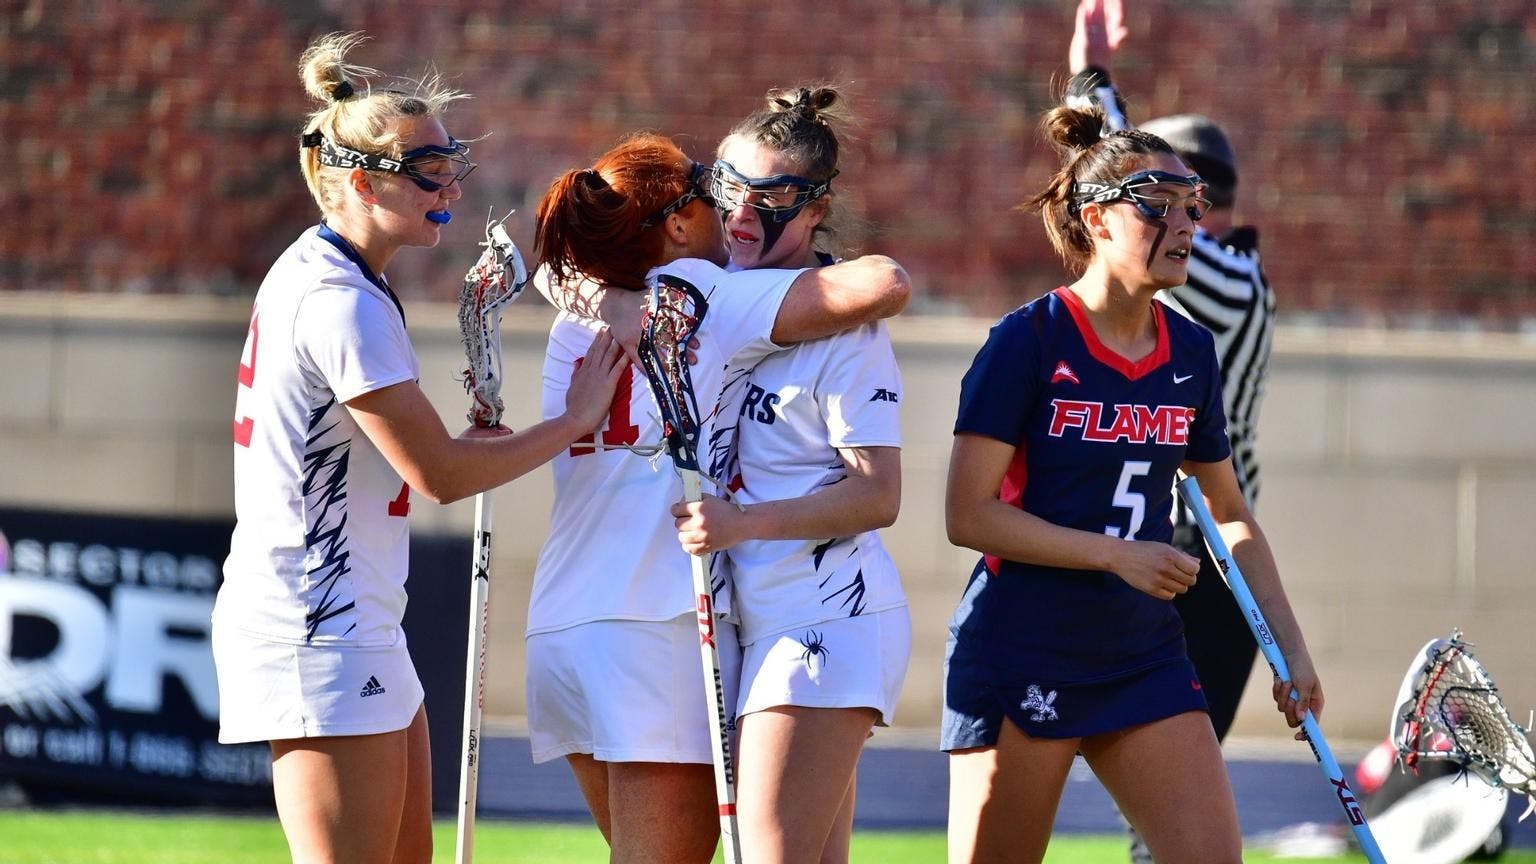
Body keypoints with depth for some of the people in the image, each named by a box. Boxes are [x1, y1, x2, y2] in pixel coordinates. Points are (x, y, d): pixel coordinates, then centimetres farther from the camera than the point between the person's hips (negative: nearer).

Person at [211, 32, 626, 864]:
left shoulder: (316, 271, 14)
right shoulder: (339, 303, -18)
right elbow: (439, 473, -16)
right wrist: (576, 421, -5)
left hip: (356, 624, 10)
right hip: (315, 630, -10)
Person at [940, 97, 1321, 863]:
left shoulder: (1191, 354, 7)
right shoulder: (1028, 341, -10)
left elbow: (1231, 515, 20)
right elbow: (969, 514, -14)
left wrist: (1292, 651, 15)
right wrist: (1118, 553, -18)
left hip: (1144, 656, 5)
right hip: (1018, 661, -5)